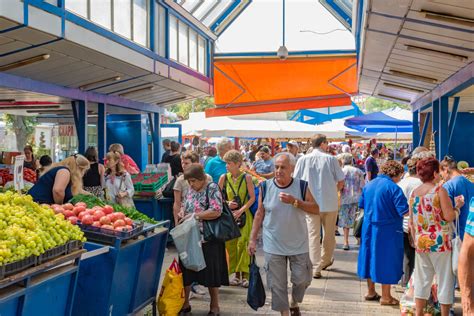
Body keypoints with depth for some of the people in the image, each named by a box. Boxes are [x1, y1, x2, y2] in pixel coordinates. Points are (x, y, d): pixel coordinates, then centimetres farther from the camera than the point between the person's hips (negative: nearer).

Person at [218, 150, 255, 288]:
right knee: (230, 244, 4)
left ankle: (245, 274, 1)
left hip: (244, 215, -3)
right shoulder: (224, 177, 2)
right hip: (228, 215, 3)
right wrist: (226, 203, -10)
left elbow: (252, 197, -6)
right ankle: (236, 274, 15)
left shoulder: (247, 177, -5)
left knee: (243, 243, -7)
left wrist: (241, 210, -15)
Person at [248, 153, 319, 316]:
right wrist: (253, 239, 1)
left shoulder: (302, 186, -5)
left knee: (302, 279, 10)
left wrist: (294, 201, -23)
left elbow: (316, 209, -10)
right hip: (273, 246, 0)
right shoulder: (265, 187, -4)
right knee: (277, 284, 5)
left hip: (298, 245, 0)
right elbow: (260, 213, 3)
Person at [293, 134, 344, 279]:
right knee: (329, 234, 18)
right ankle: (326, 261, 34)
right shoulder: (331, 159, -5)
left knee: (313, 235, 4)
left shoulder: (303, 160, -2)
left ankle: (316, 268, 1)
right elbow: (341, 181, -1)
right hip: (330, 203, 0)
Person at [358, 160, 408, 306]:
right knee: (386, 260, 5)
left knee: (371, 257, 16)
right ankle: (386, 296, 14)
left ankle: (371, 292, 28)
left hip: (369, 228, 6)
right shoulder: (393, 188, -16)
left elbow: (361, 205, 15)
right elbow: (405, 212, -19)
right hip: (387, 230, -6)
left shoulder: (368, 185, 5)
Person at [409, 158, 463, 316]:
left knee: (422, 280, 13)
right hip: (440, 242, -5)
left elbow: (411, 222, 9)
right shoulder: (440, 190, -10)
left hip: (421, 243, 5)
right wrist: (458, 205, 3)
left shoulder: (414, 193, 6)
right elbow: (449, 216, -14)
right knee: (445, 279, 7)